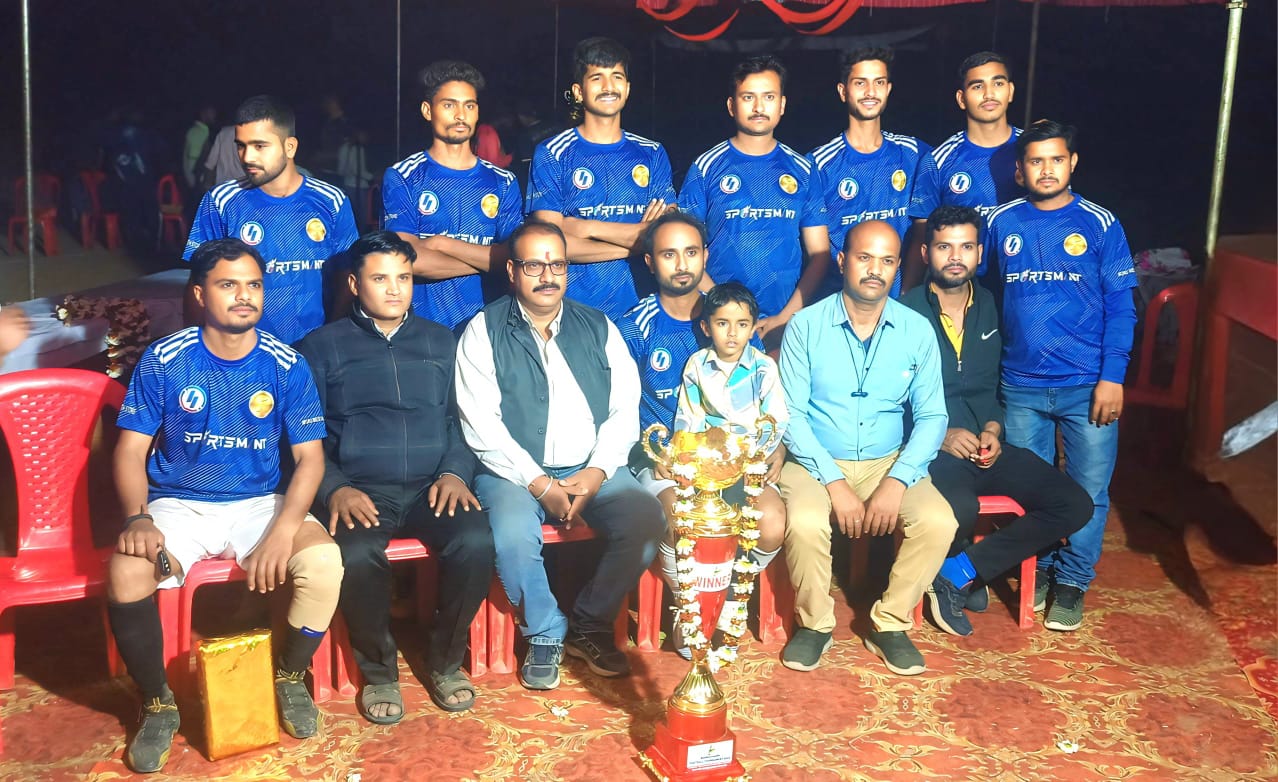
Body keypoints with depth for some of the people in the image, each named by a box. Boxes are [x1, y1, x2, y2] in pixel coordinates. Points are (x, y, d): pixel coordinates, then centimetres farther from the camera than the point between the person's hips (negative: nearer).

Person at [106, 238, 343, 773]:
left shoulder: (286, 365, -3)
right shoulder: (162, 361, -4)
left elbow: (309, 457, -4)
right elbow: (131, 450, -3)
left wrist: (283, 529, -21)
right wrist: (138, 518, -23)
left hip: (261, 502, 1)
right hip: (178, 504, 0)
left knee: (324, 561, -28)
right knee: (125, 575, -30)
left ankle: (290, 676, 2)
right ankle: (157, 704, -3)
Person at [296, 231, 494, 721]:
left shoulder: (440, 342, 20)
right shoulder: (323, 346, 12)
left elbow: (459, 419, 15)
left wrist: (456, 472, -4)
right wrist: (335, 489, -12)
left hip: (432, 487, 2)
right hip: (360, 492, -2)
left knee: (476, 541, -29)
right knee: (356, 554, -35)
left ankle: (446, 661, -4)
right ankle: (378, 670, -7)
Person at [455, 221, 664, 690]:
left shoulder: (598, 328, 14)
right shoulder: (484, 332, 3)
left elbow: (624, 409, 7)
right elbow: (482, 426, -6)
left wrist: (597, 471, -10)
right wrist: (539, 484, -14)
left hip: (592, 469, 3)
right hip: (514, 471, -3)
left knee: (647, 521, -24)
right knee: (512, 537, -34)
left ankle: (590, 624, -1)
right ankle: (545, 634, -4)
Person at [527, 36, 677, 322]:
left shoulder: (651, 155, 9)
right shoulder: (552, 154, -1)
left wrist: (588, 227, -13)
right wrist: (636, 240, -11)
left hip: (635, 309, 3)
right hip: (568, 310, -2)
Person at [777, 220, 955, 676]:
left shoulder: (917, 330, 1)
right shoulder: (806, 326, -5)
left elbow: (931, 416, -1)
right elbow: (791, 414, -8)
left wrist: (898, 480, -16)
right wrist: (835, 482, -18)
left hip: (888, 463, 2)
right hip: (817, 462, -2)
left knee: (939, 521, -24)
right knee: (804, 523, -32)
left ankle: (889, 624, -1)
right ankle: (815, 624, -3)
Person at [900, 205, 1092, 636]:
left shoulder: (989, 307, 11)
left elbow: (997, 383, 18)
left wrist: (993, 429, -1)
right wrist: (939, 436, -16)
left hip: (984, 446, 6)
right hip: (932, 449, -6)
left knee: (1075, 505, -13)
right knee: (961, 507, -38)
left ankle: (957, 573, -10)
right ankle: (971, 574, -1)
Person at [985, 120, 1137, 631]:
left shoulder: (1100, 224, -1)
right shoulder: (1001, 222, 3)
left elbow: (1121, 307, -2)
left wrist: (1113, 377, -10)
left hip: (1087, 386, -2)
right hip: (1021, 385, 2)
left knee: (1088, 493, 4)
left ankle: (1072, 581, 20)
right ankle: (1036, 570, 30)